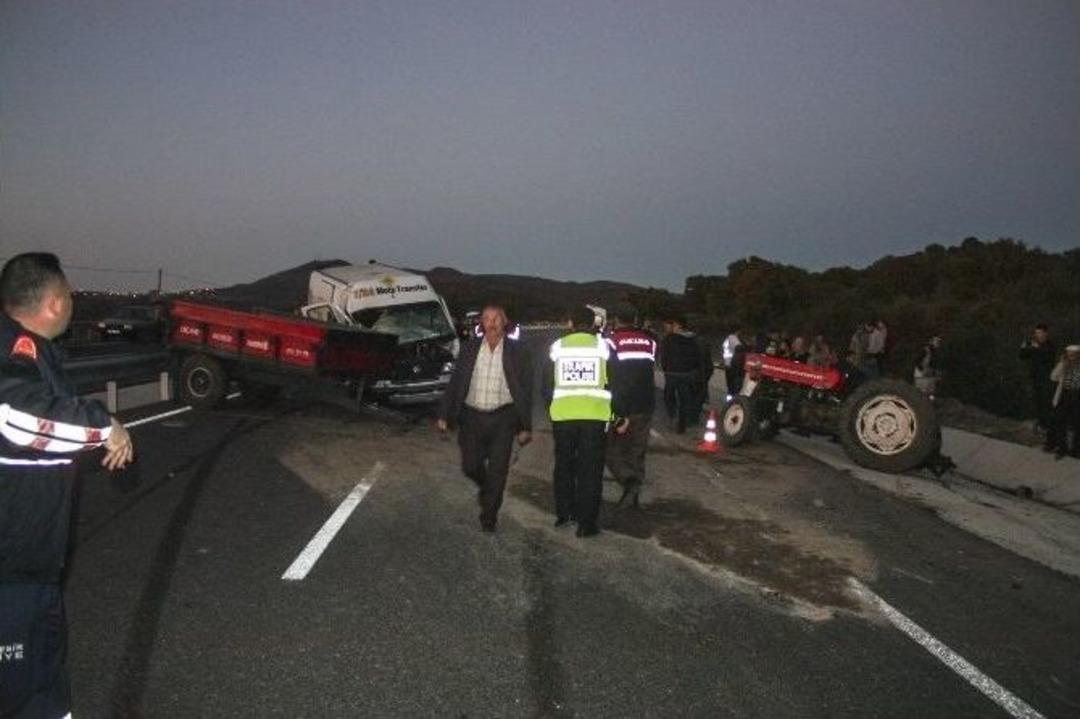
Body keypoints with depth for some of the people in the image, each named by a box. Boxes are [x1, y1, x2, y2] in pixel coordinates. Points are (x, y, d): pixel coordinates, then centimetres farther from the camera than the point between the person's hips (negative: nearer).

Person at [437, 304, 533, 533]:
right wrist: (444, 415, 2)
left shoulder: (517, 353, -1)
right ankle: (485, 487, 39)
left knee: (497, 470, -1)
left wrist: (525, 427, -2)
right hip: (472, 415, 2)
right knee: (470, 466, 6)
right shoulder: (469, 350, 5)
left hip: (502, 419, -2)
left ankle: (489, 516, 15)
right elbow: (454, 384, 7)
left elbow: (526, 392, 1)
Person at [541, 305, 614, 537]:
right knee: (590, 470, 5)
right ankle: (586, 523, 5)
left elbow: (546, 386, 8)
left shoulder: (557, 347, 3)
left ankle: (563, 513, 26)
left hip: (563, 414, 1)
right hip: (595, 415, -1)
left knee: (564, 465, 18)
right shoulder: (603, 346, 0)